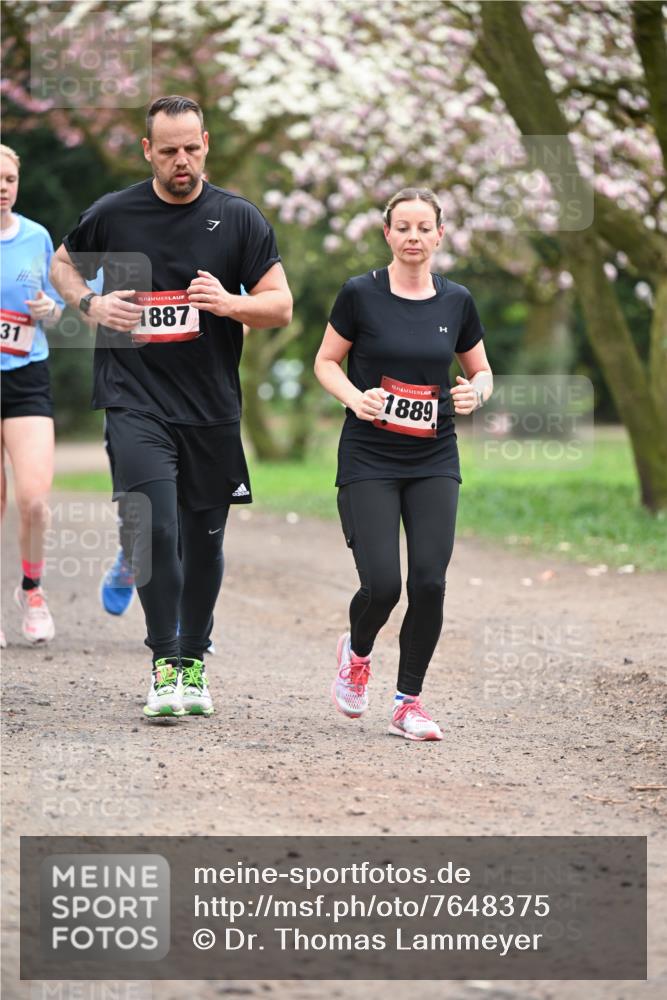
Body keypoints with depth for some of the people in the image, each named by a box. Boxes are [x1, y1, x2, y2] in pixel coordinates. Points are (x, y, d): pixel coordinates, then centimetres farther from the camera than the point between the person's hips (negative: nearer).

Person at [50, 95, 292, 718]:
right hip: (135, 402, -2)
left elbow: (281, 306, 2)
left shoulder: (238, 218, 2)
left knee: (204, 539, 9)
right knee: (154, 528, -17)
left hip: (212, 409, 2)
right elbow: (63, 263, 20)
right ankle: (164, 663, -7)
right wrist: (90, 304, -1)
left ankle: (193, 659, 26)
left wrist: (231, 303, -18)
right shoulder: (112, 214, 1)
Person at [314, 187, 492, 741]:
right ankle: (357, 653, 23)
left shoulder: (457, 301, 4)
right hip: (368, 461, -3)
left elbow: (481, 370, 16)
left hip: (435, 462, 3)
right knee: (382, 585, -12)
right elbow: (327, 362, 5)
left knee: (429, 582, -8)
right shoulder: (360, 294, -5)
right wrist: (356, 397, -14)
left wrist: (475, 393, -7)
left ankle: (409, 701, 10)